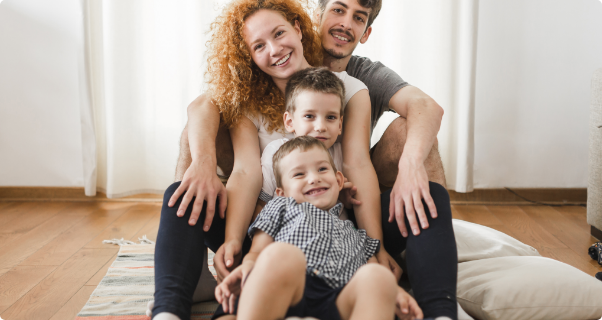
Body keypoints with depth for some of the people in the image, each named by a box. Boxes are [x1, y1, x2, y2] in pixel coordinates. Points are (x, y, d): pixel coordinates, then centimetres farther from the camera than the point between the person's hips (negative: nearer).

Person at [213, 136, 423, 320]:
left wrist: (395, 292, 6)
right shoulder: (282, 206, 34)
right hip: (284, 294, -2)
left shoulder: (356, 235, 41)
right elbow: (257, 252, 21)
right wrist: (247, 267, -5)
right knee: (280, 253, -35)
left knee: (377, 276, -30)